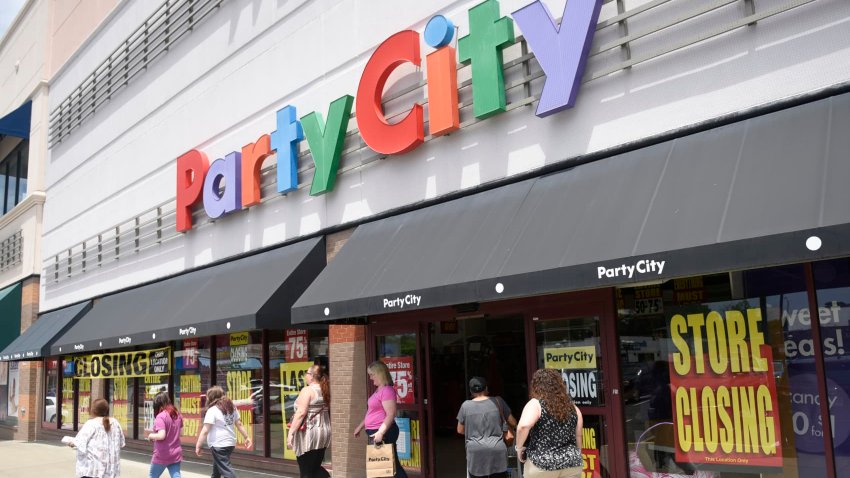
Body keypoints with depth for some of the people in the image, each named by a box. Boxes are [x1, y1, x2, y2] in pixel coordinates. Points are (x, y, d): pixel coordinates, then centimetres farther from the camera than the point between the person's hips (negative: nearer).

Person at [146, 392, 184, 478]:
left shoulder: (160, 417, -18)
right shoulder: (177, 414, 5)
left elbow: (161, 436, -25)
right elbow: (181, 431, 15)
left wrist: (151, 436, -8)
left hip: (162, 455, -6)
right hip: (176, 454, 6)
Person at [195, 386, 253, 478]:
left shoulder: (212, 410, -12)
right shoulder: (232, 407, 10)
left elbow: (205, 431, -17)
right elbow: (239, 424, 11)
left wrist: (198, 446, -15)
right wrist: (247, 437, 12)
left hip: (218, 444, -8)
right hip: (230, 442, 8)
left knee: (225, 470, -7)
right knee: (217, 467, 25)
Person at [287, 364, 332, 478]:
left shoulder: (307, 390, -13)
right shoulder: (325, 391, 10)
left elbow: (301, 413, -21)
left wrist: (290, 433, -19)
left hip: (308, 435, -8)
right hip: (324, 433, 8)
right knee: (315, 468, 19)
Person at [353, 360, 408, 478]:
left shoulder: (387, 390, -15)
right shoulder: (378, 390, 16)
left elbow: (391, 414, -22)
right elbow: (372, 413, 26)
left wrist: (381, 432, -27)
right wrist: (360, 426, 26)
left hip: (383, 433, -10)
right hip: (375, 432, 10)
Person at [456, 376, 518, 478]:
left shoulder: (466, 405, 2)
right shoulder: (497, 401, 1)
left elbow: (460, 430, 12)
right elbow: (513, 423, 9)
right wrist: (510, 429, 31)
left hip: (475, 452, 0)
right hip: (497, 451, 0)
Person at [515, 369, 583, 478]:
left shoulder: (536, 404, -9)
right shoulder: (572, 407, 9)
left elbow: (524, 426, -26)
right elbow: (578, 436, 15)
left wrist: (519, 447, -11)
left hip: (541, 465, -5)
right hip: (571, 464, 5)